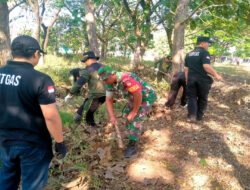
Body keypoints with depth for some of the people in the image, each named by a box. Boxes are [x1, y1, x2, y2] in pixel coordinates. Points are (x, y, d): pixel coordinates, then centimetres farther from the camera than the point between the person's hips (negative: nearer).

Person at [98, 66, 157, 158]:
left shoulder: (126, 78, -38)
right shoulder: (110, 83, -9)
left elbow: (138, 94, -39)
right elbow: (108, 100, -3)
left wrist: (134, 111, -27)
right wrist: (112, 116, -15)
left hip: (147, 97, -8)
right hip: (135, 98, 8)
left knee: (135, 119, -14)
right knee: (126, 114, 12)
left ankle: (132, 146, -2)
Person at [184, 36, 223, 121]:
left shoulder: (189, 54, 12)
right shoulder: (204, 53, -9)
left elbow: (186, 68, 13)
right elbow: (206, 66, -22)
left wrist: (187, 80, 19)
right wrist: (216, 75, -16)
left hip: (191, 79, 4)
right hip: (202, 79, -4)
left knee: (192, 97, 6)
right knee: (202, 98, 11)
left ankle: (191, 116, -6)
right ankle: (200, 116, 19)